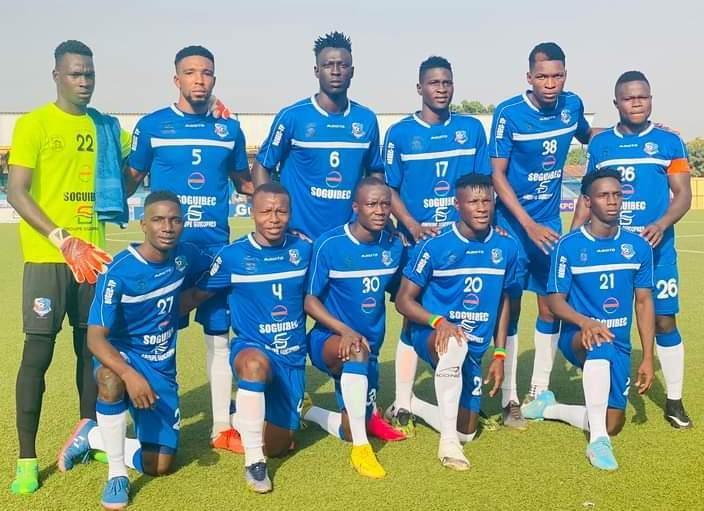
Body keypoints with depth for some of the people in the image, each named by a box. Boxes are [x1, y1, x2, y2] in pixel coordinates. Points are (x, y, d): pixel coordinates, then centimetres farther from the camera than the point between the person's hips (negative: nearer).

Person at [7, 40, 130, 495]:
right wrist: (62, 239, -20)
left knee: (91, 346, 11)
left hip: (93, 253, 5)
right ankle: (27, 458, 3)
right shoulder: (33, 124, -4)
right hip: (47, 256, -5)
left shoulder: (106, 126, 10)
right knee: (38, 351, -4)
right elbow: (16, 192, -11)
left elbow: (124, 182, 21)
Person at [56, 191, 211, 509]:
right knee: (111, 378, -42)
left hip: (162, 367, 4)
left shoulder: (184, 256, -9)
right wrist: (129, 374, -42)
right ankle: (117, 475, -24)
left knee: (159, 466, 0)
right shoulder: (119, 271, -22)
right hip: (121, 356, -4)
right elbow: (95, 338, -27)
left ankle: (91, 436, 23)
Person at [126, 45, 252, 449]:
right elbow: (130, 180, 5)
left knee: (219, 333, 7)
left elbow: (246, 182, 18)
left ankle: (223, 427, 18)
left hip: (216, 248, 3)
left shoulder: (229, 129, 8)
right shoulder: (152, 125, 1)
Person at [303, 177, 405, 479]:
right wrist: (345, 331, -29)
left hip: (370, 346, 5)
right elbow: (310, 300, -15)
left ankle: (306, 411, 37)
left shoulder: (394, 246, -2)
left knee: (349, 433, 5)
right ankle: (361, 449, -29)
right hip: (329, 339, -5)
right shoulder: (329, 244, -16)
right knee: (357, 351, -40)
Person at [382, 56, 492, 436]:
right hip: (418, 239, -2)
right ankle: (402, 405, 6)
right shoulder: (400, 133, 0)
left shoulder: (472, 129, 6)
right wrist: (413, 227, -14)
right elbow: (389, 190, 0)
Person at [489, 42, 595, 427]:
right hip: (514, 222, -4)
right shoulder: (509, 114, -15)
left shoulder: (572, 105, -2)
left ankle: (540, 390, 21)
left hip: (551, 221, 4)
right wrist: (529, 225, -20)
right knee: (509, 307, -1)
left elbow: (587, 136, 21)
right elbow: (497, 174, -13)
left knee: (551, 305, 6)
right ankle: (509, 398, 8)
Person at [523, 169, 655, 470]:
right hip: (577, 337, -4)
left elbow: (644, 303, 4)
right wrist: (585, 322, -30)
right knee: (601, 343, -40)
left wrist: (647, 358, -2)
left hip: (619, 345, 4)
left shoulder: (638, 247, 0)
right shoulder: (568, 246, -9)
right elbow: (555, 300, -8)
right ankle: (598, 441, -34)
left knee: (612, 425, -4)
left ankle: (549, 408, 23)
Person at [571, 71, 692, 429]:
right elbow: (588, 195, 10)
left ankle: (674, 400, 14)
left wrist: (662, 224, -21)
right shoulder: (600, 144, 7)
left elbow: (683, 195, -2)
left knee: (664, 321, 0)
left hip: (655, 249, -2)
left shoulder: (669, 142, 1)